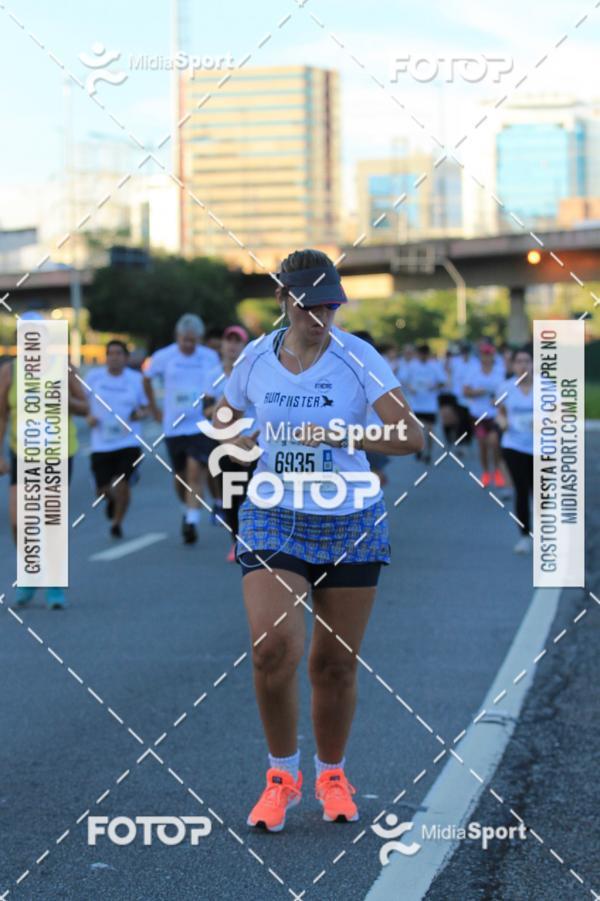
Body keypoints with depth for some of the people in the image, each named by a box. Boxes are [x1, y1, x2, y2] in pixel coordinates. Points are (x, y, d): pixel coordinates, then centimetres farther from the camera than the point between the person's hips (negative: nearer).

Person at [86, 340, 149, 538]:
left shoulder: (136, 379, 0)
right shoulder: (94, 376, 1)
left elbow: (145, 407, 10)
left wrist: (140, 414, -13)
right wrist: (88, 416, -6)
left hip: (128, 442, -1)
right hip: (101, 444, 1)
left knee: (122, 484, -11)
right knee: (103, 490, 2)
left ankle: (117, 522, 14)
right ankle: (111, 499, 41)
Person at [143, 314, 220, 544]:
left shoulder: (210, 358, 1)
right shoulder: (163, 357, 0)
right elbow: (147, 379, 16)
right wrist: (154, 409, 15)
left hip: (201, 426, -1)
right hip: (173, 427, 2)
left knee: (196, 473, -16)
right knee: (180, 476, 11)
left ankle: (192, 522, -17)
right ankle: (186, 510, 37)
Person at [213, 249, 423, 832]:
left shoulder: (358, 358, -9)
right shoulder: (256, 358, -1)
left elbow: (411, 437, -18)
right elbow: (222, 421, 17)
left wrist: (336, 437, -29)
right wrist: (246, 444, -4)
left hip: (352, 525, -1)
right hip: (273, 520, 1)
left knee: (335, 664, 6)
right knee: (273, 649, -17)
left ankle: (332, 776, 30)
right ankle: (282, 774, 6)